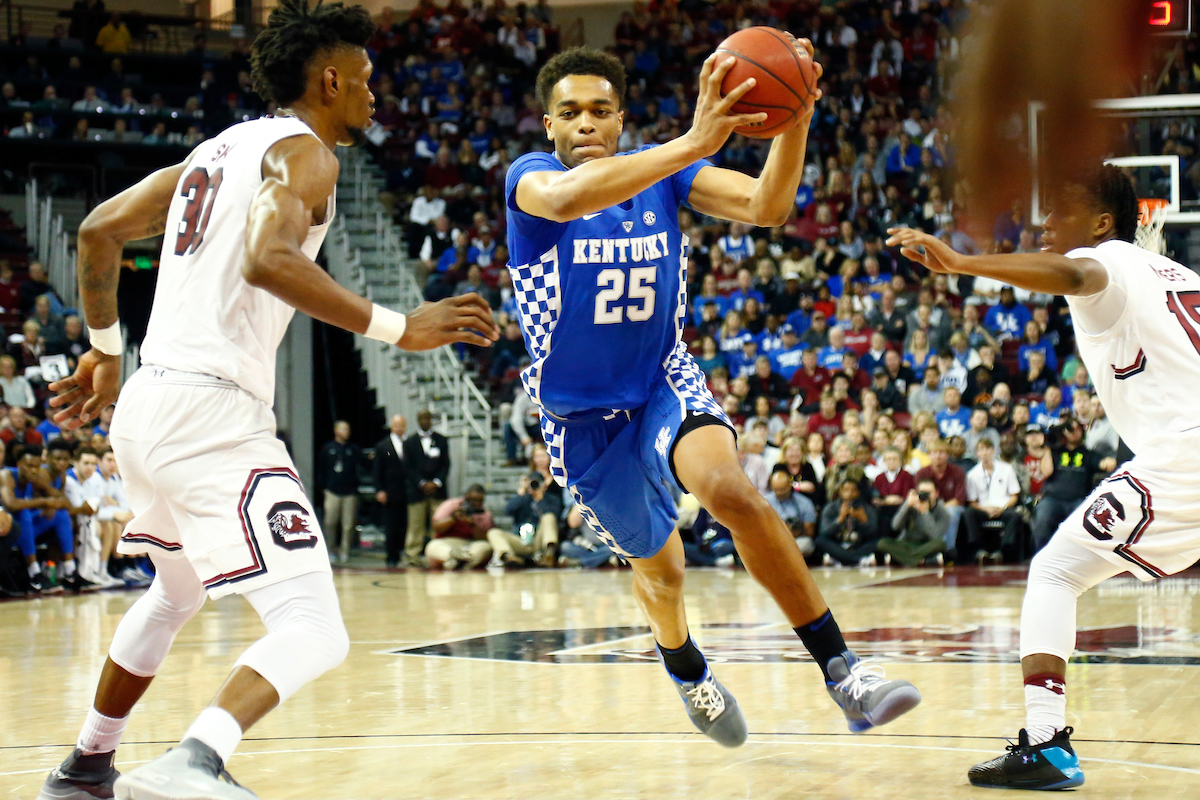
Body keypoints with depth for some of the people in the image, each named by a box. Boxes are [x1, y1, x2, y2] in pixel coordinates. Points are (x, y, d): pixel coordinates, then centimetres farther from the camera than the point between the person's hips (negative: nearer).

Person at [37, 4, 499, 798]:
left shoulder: (219, 149, 20)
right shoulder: (302, 150, -5)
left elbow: (99, 231, 21)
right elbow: (268, 260, -24)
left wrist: (105, 348, 32)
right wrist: (398, 328, -23)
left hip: (147, 406, 9)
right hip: (214, 418, -9)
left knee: (178, 591, 35)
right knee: (314, 632, -15)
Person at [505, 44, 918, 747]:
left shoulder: (662, 171, -6)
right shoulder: (530, 177, -17)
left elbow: (766, 207, -20)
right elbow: (566, 199, -43)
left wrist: (796, 118, -40)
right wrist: (694, 143, -56)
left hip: (666, 385, 1)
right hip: (583, 418, 0)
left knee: (730, 489, -31)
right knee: (660, 569, 15)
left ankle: (840, 668, -29)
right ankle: (684, 666, 51)